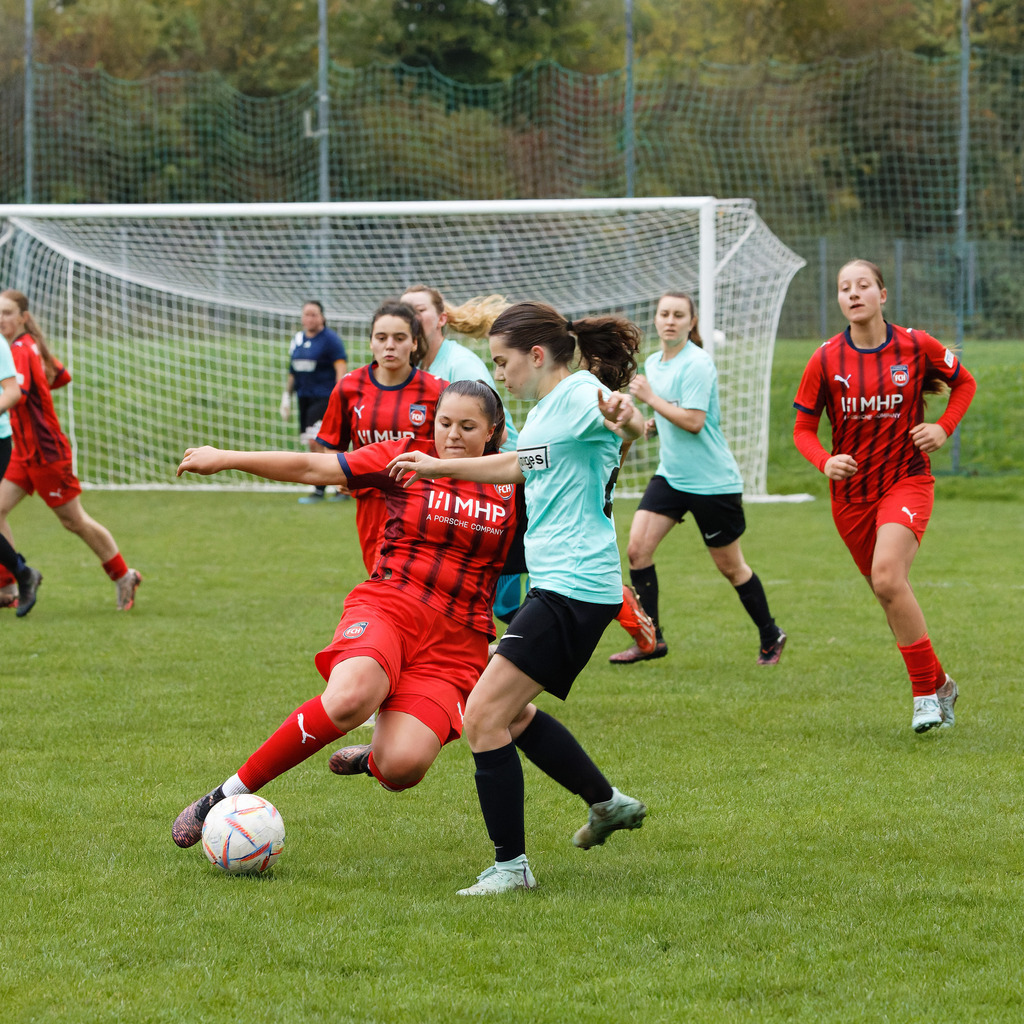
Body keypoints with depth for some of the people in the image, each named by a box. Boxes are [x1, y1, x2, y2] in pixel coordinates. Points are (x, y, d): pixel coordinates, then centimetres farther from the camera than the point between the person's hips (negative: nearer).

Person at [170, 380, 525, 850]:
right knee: (350, 696, -36)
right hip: (387, 609, -1)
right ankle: (229, 794, -21)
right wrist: (226, 458, 0)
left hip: (456, 642, 1)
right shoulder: (406, 458, 4)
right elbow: (313, 468, 3)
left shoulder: (510, 486, 8)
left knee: (403, 765, -24)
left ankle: (373, 758, 17)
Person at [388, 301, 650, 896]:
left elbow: (631, 420, -36)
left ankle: (511, 866, -5)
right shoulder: (544, 411, 17)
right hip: (557, 585, 11)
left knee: (485, 715, -11)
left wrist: (624, 416, -60)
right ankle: (608, 803, 34)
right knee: (511, 713, 22)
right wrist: (438, 467, 43)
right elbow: (516, 467, 36)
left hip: (576, 589, -11)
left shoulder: (579, 394, -14)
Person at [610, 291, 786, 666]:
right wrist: (652, 425, 4)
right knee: (637, 547, -9)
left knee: (731, 567, 5)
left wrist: (650, 398, -18)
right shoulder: (652, 363, 9)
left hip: (712, 480, -7)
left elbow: (693, 421, -24)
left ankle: (771, 637, 25)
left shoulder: (697, 364, -16)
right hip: (671, 476, 7)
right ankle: (651, 640, -1)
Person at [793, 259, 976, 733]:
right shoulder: (825, 360, -4)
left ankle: (927, 692, -13)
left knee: (888, 578, -25)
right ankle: (939, 684, 30)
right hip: (851, 492, 3)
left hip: (906, 481, -3)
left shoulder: (917, 347, -6)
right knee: (888, 592, 10)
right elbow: (803, 427, 2)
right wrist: (824, 462, -18)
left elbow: (964, 382, 11)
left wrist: (943, 428, -6)